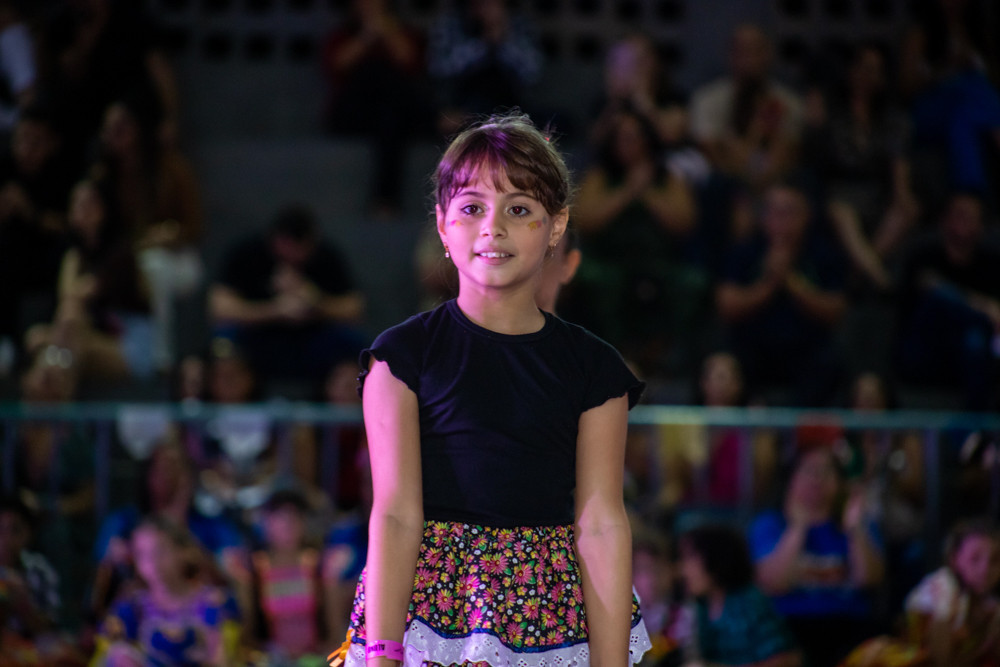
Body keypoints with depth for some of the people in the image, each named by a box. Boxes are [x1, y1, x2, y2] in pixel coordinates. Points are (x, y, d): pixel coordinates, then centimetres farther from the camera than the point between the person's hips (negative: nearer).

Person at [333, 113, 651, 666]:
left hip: (553, 613, 1)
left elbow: (601, 525, 1)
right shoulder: (404, 353, 2)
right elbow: (396, 515, -4)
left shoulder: (591, 366, 6)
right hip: (433, 598, -1)